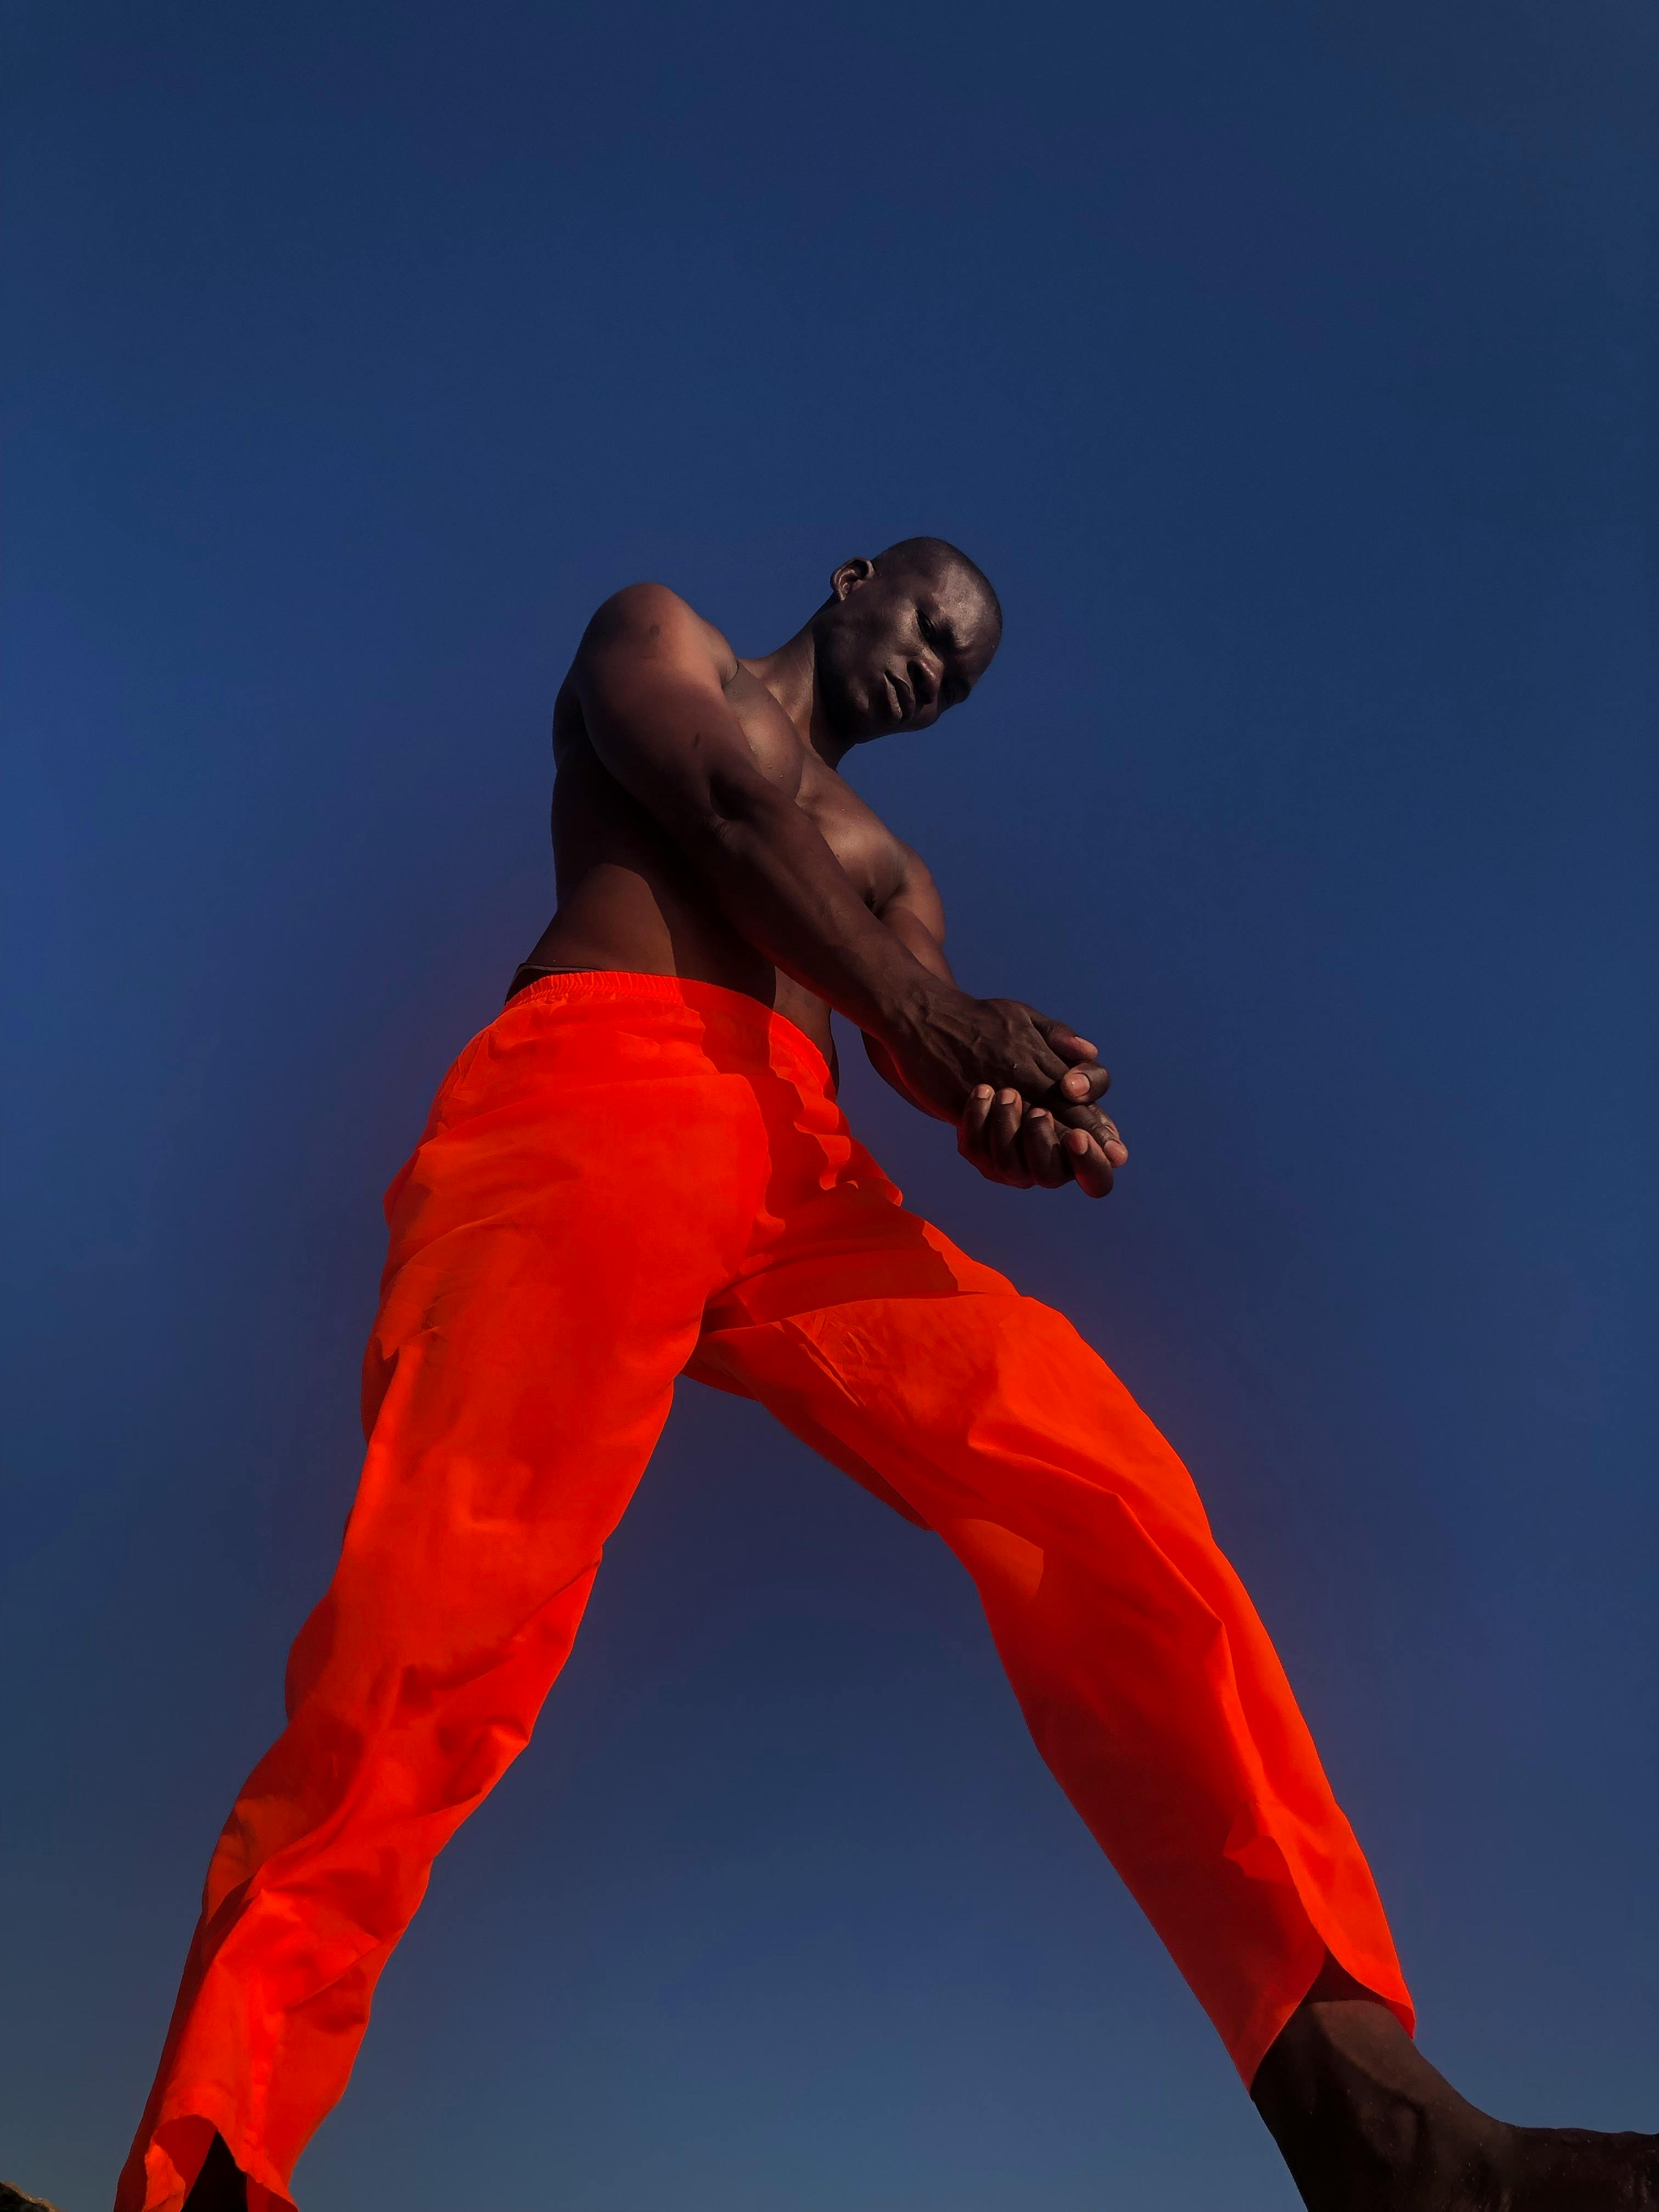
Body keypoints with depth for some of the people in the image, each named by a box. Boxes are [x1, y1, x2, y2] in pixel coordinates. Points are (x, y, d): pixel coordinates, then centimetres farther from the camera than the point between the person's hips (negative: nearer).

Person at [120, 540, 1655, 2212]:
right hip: (597, 1088, -4)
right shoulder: (657, 635, 27)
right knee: (455, 1590, -27)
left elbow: (934, 1037, 15)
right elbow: (720, 800, 5)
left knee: (1096, 1483, -20)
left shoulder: (884, 865, 37)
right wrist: (926, 1011, -8)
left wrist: (1014, 1105, -12)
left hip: (799, 1166, 4)